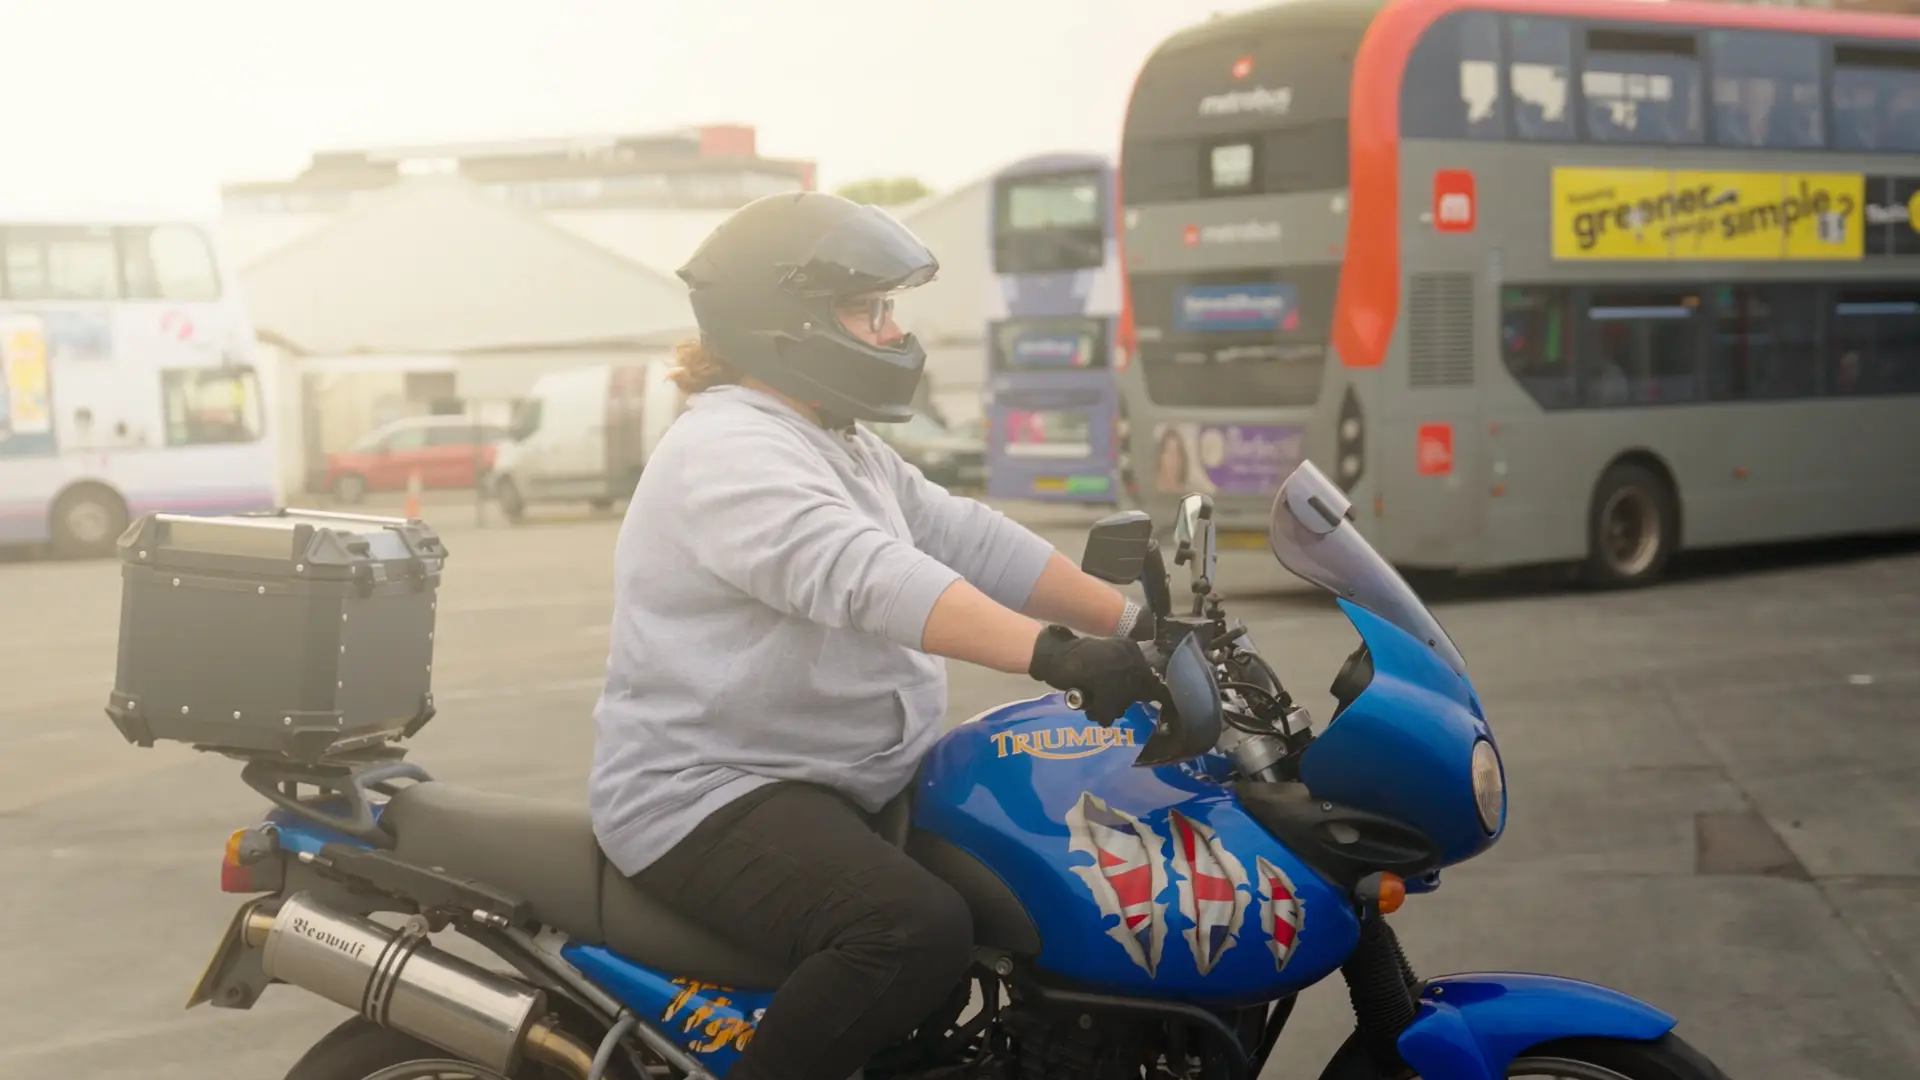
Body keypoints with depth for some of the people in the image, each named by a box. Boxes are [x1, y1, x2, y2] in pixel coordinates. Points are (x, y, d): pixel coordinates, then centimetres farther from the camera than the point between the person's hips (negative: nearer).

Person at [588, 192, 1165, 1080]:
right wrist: (1058, 655, -43)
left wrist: (1140, 626, -1)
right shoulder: (728, 453, -18)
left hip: (847, 785, 11)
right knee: (917, 931, -33)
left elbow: (969, 540, 10)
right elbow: (865, 575, -33)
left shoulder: (843, 449, 17)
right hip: (713, 797, -10)